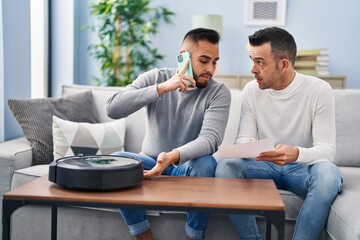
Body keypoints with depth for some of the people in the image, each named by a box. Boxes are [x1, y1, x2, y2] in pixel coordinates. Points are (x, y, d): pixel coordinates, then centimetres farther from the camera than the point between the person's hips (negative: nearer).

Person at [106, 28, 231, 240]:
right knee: (117, 159, -27)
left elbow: (210, 139, -25)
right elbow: (113, 109, -19)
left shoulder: (219, 92, -9)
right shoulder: (155, 78, -4)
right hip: (151, 162, 2)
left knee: (206, 164, -34)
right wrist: (161, 88, -29)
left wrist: (173, 157, -45)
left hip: (188, 166, -1)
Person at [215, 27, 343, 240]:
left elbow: (327, 150, -19)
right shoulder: (252, 90, -5)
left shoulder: (319, 90, -15)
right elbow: (242, 139, -5)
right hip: (265, 166, 3)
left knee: (328, 173, -36)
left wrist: (296, 153, -41)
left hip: (304, 167, -2)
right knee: (226, 167, -25)